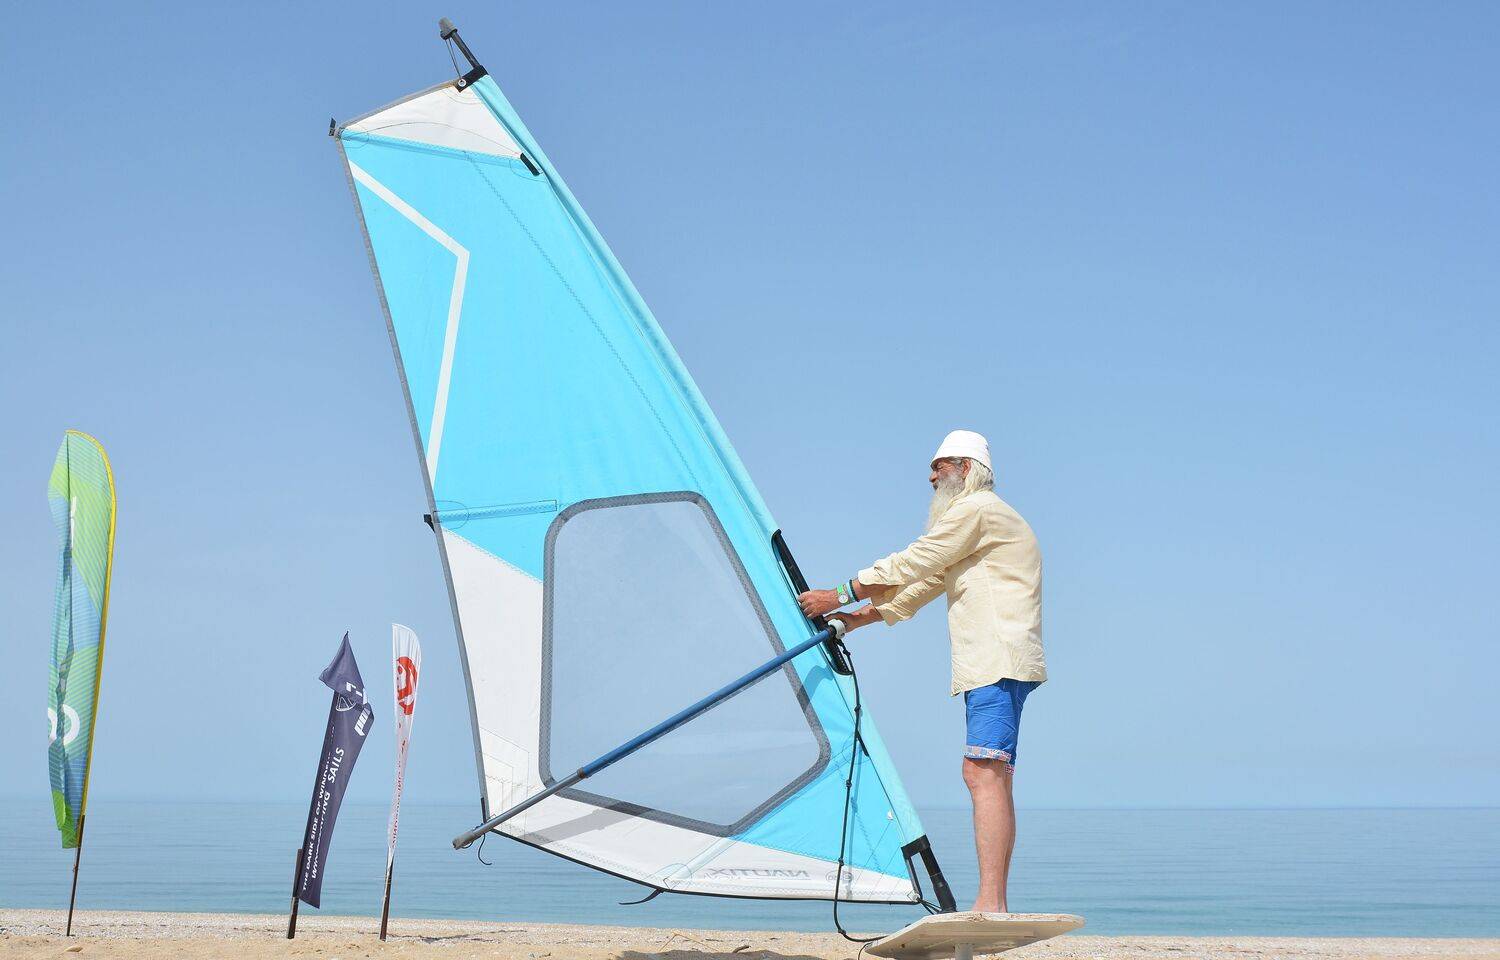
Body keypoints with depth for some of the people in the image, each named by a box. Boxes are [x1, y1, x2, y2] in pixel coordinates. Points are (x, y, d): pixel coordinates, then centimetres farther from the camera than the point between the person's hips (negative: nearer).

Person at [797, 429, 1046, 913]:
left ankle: (990, 904, -30)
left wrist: (839, 595, -2)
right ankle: (995, 908, 7)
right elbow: (926, 583, 31)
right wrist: (865, 615, 27)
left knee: (984, 773, -20)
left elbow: (910, 565, -8)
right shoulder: (978, 516, 29)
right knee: (988, 777, 8)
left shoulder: (975, 510, -4)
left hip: (999, 660, -11)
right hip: (991, 668, 11)